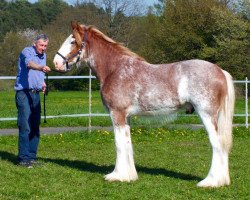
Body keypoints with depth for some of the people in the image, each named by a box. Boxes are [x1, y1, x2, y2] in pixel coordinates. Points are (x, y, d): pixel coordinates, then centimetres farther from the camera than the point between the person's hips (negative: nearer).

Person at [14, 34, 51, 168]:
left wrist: (42, 83, 9)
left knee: (35, 127, 7)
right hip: (24, 93, -8)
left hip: (36, 94, 8)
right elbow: (29, 63, -33)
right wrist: (41, 68, -52)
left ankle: (31, 157, 15)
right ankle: (23, 158, -6)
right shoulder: (27, 51, -9)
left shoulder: (43, 56, 15)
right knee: (25, 127, -10)